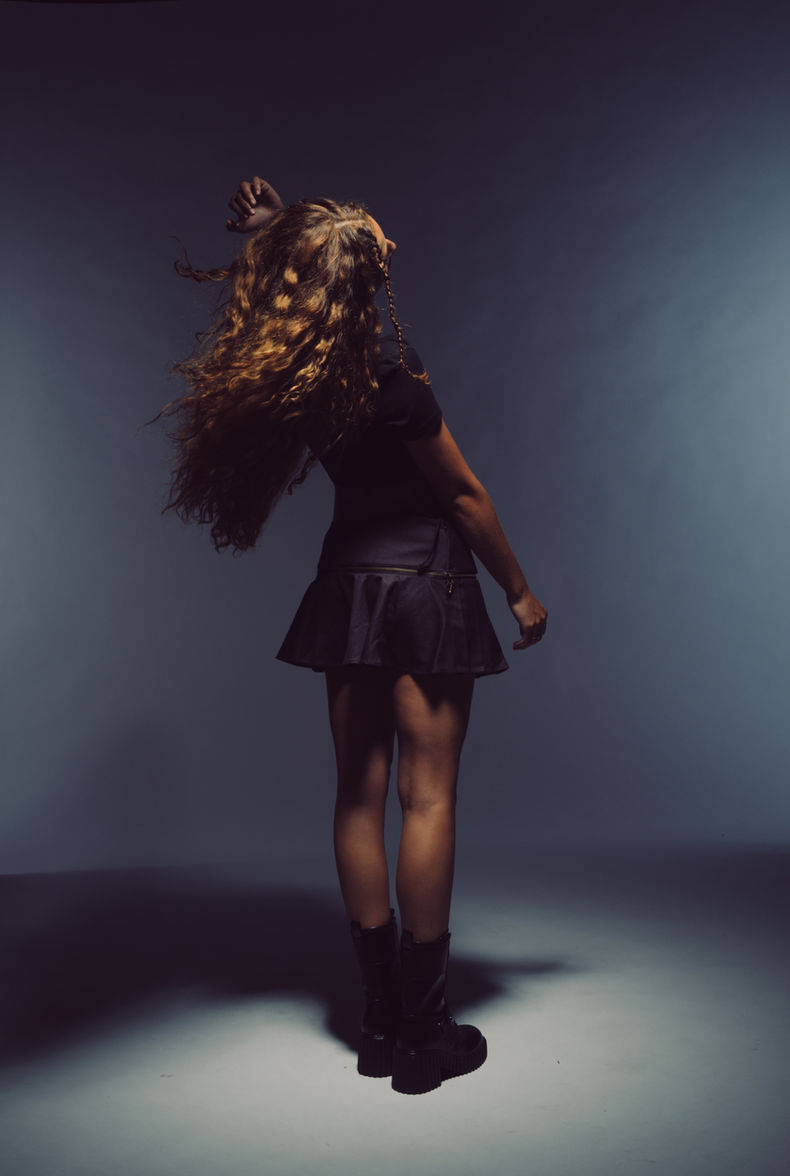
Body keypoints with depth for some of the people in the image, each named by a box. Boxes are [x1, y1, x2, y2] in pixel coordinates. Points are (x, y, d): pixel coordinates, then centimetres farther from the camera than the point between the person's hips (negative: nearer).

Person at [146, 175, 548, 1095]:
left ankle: (379, 1021, 20)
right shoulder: (386, 373, -20)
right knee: (428, 794, 0)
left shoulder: (282, 366, 0)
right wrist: (520, 591, 0)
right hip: (425, 579, -7)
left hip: (348, 581, 7)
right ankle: (424, 1034, 9)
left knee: (359, 790, 9)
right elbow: (463, 494, -11)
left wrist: (263, 229, 10)